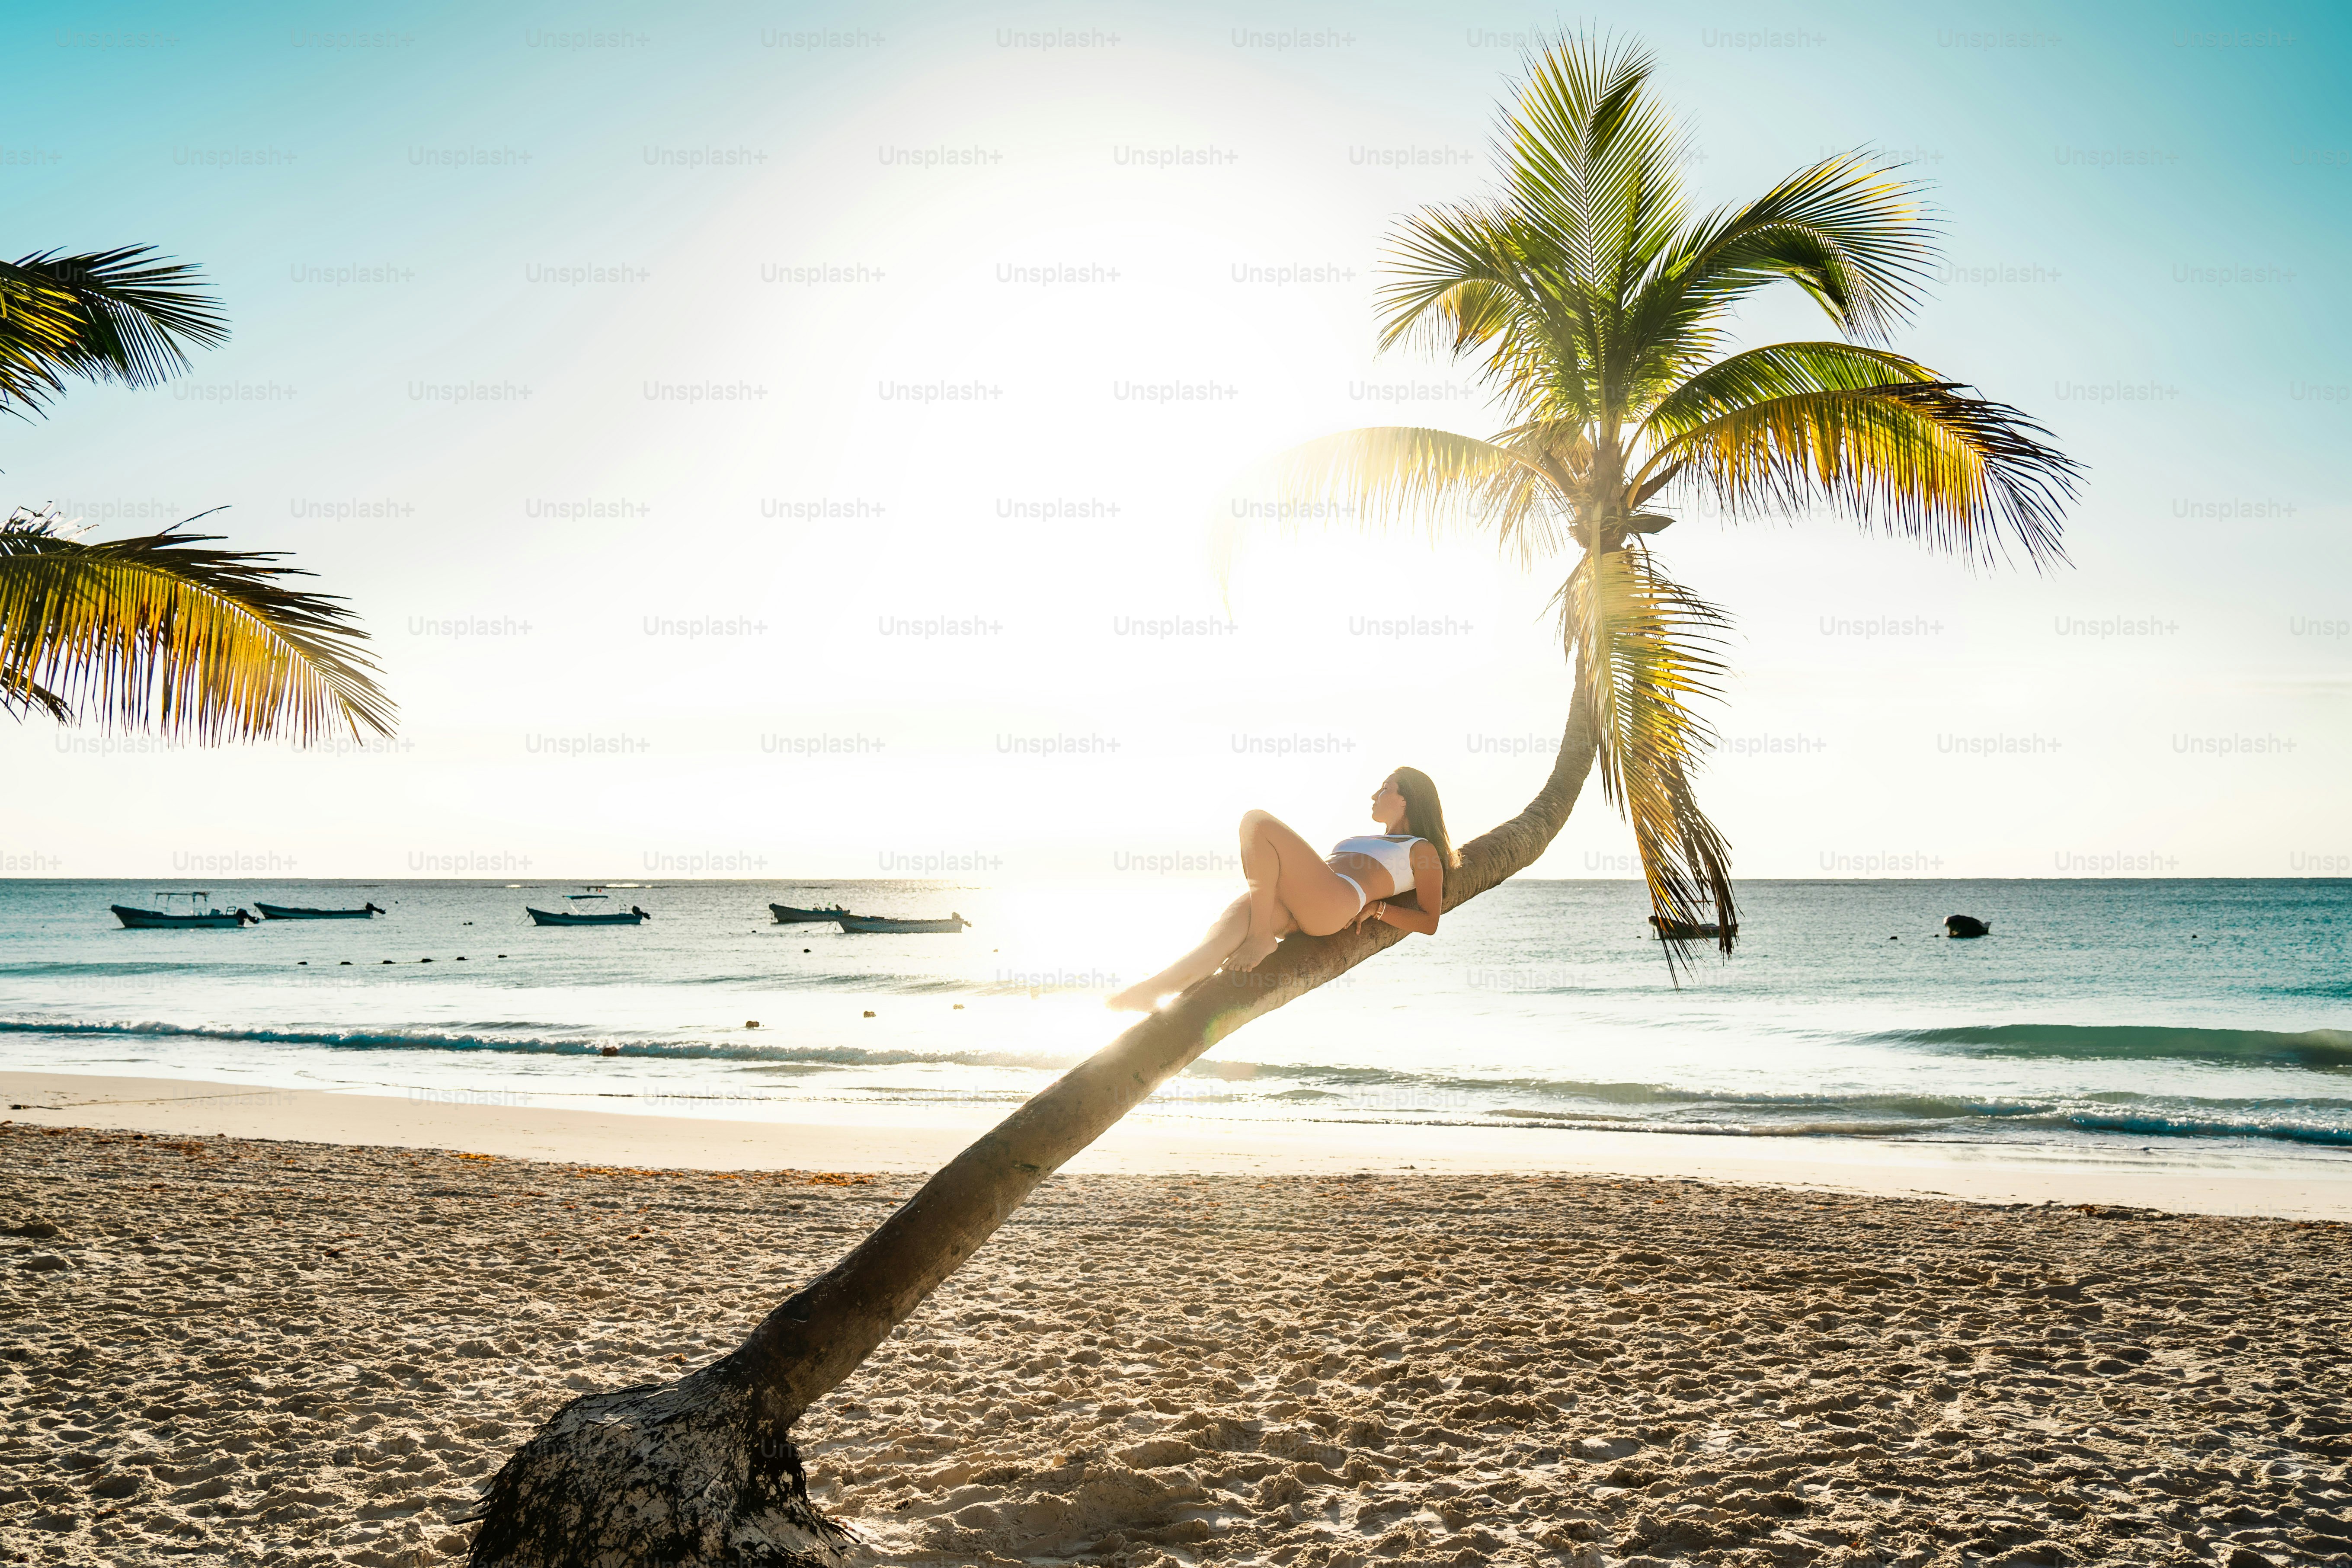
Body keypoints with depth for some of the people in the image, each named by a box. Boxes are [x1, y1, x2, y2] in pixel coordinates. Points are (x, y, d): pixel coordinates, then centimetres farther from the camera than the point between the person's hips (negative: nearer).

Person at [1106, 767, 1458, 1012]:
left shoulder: (1422, 850, 21)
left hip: (1336, 902, -6)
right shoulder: (1361, 841, 43)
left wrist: (1376, 908, 1)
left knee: (1257, 822, -23)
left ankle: (1261, 938, -23)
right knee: (1225, 934, -26)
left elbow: (1429, 923, 10)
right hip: (1290, 911, 6)